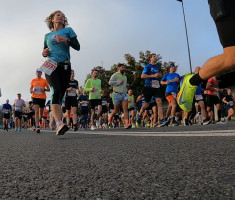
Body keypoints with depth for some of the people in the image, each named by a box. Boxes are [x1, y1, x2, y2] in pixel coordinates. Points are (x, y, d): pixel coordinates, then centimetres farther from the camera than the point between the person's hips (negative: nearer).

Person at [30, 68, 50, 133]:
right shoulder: (33, 80, 10)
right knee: (36, 112, -13)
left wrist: (44, 89, -15)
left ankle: (40, 119, 43)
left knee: (41, 111, 13)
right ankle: (37, 127, -18)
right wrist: (31, 91, -4)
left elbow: (48, 89, 6)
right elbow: (31, 88, 19)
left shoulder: (44, 80, 5)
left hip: (42, 98, 1)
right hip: (35, 97, 0)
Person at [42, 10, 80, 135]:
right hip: (51, 66, 0)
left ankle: (58, 125, 7)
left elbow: (77, 47, 3)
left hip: (65, 67, 0)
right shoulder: (47, 36, 21)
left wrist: (66, 40, -14)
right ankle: (59, 123, -36)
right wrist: (44, 53, 5)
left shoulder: (68, 30, 14)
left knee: (60, 95, -2)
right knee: (56, 92, -23)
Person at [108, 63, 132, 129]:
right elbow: (110, 82, -18)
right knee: (116, 110, 6)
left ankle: (127, 123, -19)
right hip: (117, 94, -5)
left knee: (125, 109, -12)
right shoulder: (115, 75, -3)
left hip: (124, 94, 5)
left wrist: (127, 85, 11)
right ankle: (110, 117, 37)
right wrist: (119, 82, -17)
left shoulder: (125, 76, 19)